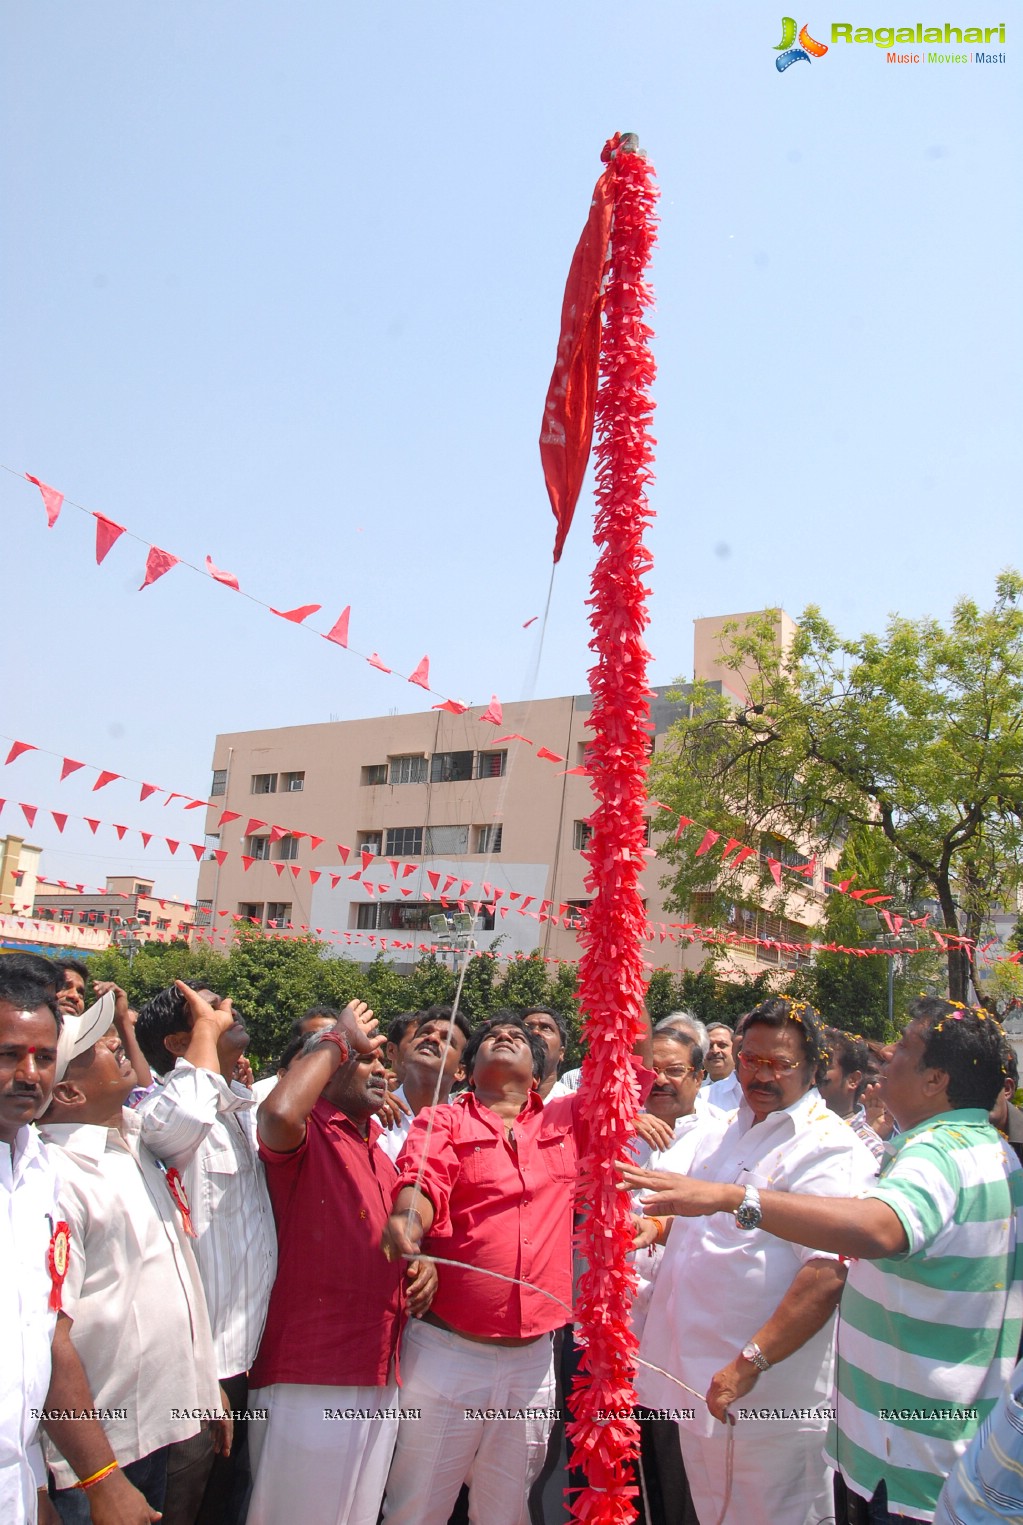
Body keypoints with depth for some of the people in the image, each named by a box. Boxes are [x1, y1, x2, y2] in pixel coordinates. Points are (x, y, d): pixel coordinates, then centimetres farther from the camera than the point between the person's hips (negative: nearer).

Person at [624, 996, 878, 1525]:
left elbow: (828, 1274, -25)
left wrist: (751, 1363, -27)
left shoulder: (830, 1148, -16)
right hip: (695, 1381, 8)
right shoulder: (729, 1132, 11)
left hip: (768, 1398, -8)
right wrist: (659, 1223, 5)